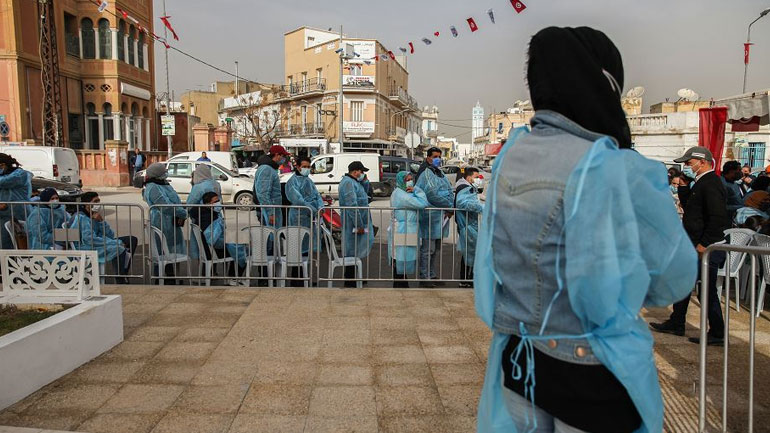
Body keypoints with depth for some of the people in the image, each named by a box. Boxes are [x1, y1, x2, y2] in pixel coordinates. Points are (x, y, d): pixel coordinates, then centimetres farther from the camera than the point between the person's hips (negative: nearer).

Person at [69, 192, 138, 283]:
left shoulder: (95, 216, 13)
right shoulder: (81, 217, -13)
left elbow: (110, 236, 9)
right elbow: (90, 239, -25)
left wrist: (101, 221, -8)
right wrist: (117, 243, -25)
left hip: (97, 244, 9)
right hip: (85, 248, -9)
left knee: (132, 240, 2)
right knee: (118, 248, -33)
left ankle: (125, 275, -6)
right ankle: (121, 281, -25)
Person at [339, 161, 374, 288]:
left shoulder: (354, 182, 17)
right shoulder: (348, 183, -16)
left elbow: (362, 197, 26)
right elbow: (352, 205, -23)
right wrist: (359, 225, -24)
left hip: (358, 224, 10)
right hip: (353, 225, -10)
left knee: (354, 252, 16)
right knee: (352, 252, -4)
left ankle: (352, 278, 26)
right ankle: (349, 281, 3)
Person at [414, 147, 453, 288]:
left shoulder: (440, 173, 21)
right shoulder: (426, 173, -11)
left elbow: (449, 191, 21)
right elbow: (431, 194, -21)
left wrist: (450, 203, 2)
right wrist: (448, 204, -14)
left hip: (440, 216, 10)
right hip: (430, 216, -10)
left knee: (436, 249, 15)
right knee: (428, 249, -5)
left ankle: (432, 275, 25)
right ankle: (425, 278, 3)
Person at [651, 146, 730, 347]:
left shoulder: (710, 184, -17)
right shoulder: (701, 183, 16)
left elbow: (718, 217, -25)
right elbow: (688, 206, 20)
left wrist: (704, 244, -23)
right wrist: (683, 186, 8)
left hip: (708, 248, -11)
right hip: (695, 246, 11)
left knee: (707, 289, -3)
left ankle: (717, 334, 8)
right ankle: (676, 324, 29)